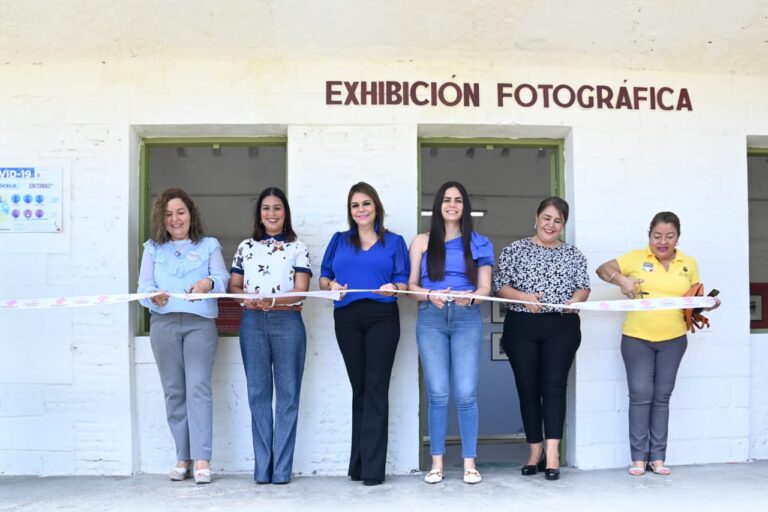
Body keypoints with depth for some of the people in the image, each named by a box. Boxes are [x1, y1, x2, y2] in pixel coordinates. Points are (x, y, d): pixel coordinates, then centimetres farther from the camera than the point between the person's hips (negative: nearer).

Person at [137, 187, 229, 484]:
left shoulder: (209, 246, 13)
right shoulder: (152, 248, 16)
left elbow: (223, 278, 0)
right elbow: (143, 286, 5)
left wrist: (209, 283, -24)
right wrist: (154, 296, -19)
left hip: (200, 322, -2)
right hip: (164, 323, 2)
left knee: (198, 387, -11)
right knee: (174, 391, 4)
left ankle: (201, 459, -11)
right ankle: (182, 457, 11)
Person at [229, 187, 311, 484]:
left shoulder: (297, 248, 6)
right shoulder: (246, 247, 14)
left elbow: (301, 290, -3)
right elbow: (234, 286, 14)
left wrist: (272, 301, -20)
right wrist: (246, 298, -8)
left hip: (287, 322, -2)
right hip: (252, 322, 2)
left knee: (287, 392, -2)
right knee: (258, 392, 3)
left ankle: (282, 468, 4)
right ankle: (262, 467, 9)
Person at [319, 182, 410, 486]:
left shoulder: (394, 242, 11)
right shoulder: (339, 241, 17)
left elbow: (404, 282, 4)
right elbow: (323, 278, 14)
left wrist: (393, 288, -17)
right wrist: (331, 285, -8)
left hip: (382, 318, -2)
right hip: (347, 319, 2)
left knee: (376, 387, -8)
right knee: (359, 388, 8)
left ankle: (372, 468, -6)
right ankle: (360, 463, 17)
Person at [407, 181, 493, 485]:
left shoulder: (478, 243, 12)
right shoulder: (422, 241, 11)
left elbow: (485, 287, 7)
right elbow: (411, 285, 7)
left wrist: (470, 297, -15)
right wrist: (430, 295, -14)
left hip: (467, 318, 0)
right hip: (431, 318, 0)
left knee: (465, 394, -5)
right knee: (438, 394, -2)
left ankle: (469, 463, 5)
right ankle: (437, 462, 9)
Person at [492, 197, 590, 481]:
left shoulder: (573, 254, 11)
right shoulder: (515, 250, 5)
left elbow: (583, 287, 7)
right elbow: (499, 286, 0)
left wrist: (575, 300, -15)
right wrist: (525, 297, -16)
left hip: (561, 328, 0)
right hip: (521, 328, 0)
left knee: (554, 384, -9)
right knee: (528, 387, 3)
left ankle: (552, 452, -11)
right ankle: (535, 451, 13)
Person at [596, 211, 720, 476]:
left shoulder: (689, 264, 5)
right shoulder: (636, 258, -4)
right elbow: (602, 269, -3)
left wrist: (708, 303, -9)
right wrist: (621, 279, -21)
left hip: (673, 339, 2)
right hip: (637, 338, -2)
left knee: (662, 397, 8)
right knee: (640, 395, -2)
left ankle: (658, 457, 15)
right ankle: (639, 457, 6)